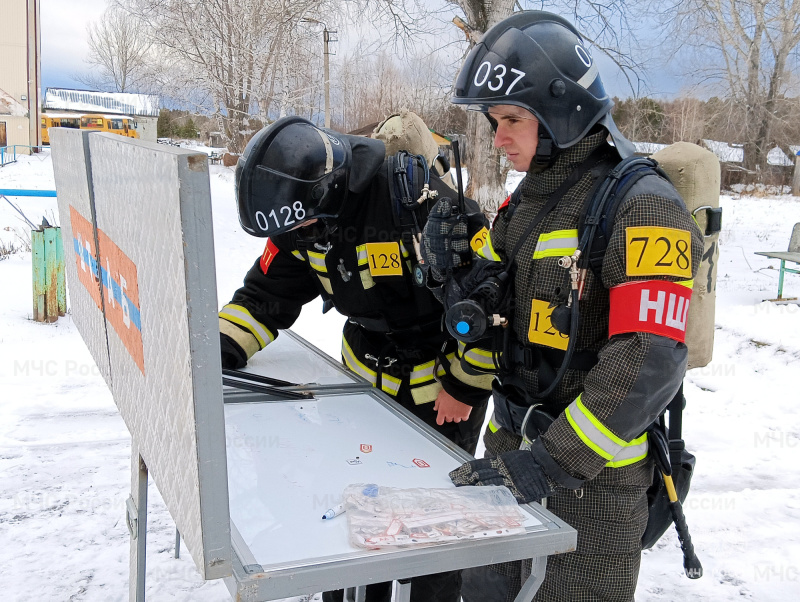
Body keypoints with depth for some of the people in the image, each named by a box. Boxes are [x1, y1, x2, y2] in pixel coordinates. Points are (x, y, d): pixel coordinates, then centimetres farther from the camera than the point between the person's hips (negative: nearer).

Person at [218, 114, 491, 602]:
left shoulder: (423, 202, -31)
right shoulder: (302, 220, -9)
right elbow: (265, 296, 1)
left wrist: (464, 385, -17)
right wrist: (223, 351, -16)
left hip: (444, 385, -6)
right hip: (369, 379, 7)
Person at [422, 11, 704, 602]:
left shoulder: (642, 207, -18)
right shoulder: (528, 199, 7)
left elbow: (648, 364, -27)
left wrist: (553, 463, -28)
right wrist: (456, 272, -8)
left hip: (596, 471, -7)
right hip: (510, 443, 8)